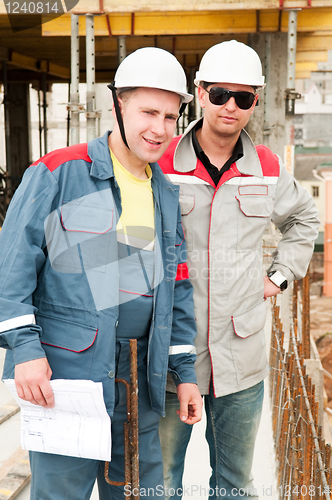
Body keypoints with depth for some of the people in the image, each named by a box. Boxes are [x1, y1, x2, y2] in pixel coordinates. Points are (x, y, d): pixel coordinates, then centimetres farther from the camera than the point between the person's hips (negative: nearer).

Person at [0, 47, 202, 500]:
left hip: (140, 382, 6)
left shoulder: (167, 194, 12)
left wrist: (184, 370, 14)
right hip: (62, 378, -6)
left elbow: (176, 289, 16)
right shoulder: (58, 173, -7)